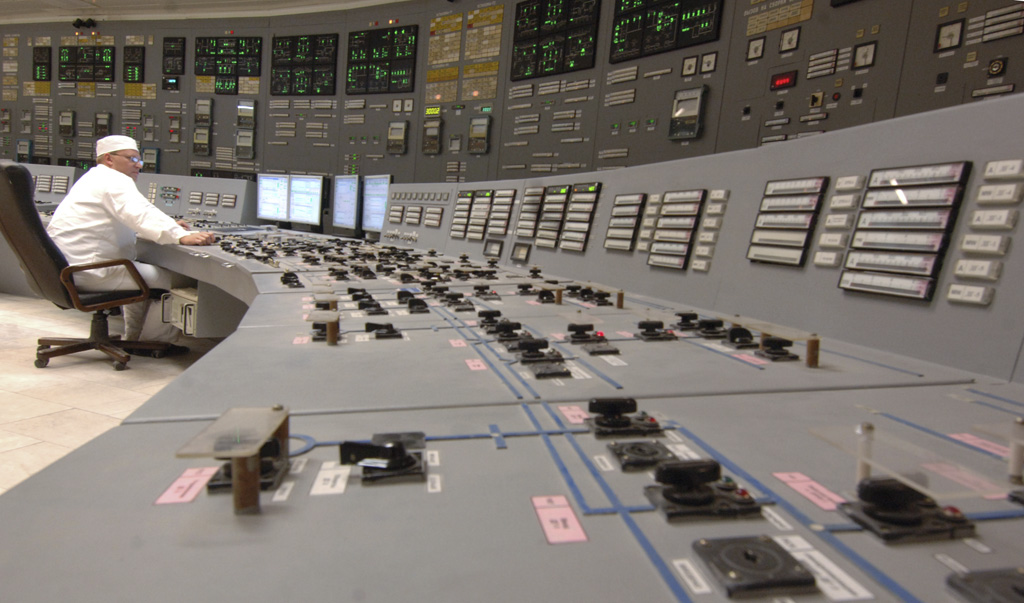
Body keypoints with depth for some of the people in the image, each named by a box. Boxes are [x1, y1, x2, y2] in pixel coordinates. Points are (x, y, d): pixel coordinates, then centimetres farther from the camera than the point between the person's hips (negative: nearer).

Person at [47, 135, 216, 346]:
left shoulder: (96, 179, 23)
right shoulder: (115, 181, -11)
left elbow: (127, 219, 34)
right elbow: (142, 215, -30)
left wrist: (167, 225, 26)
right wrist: (182, 237, -42)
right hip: (89, 271, -11)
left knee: (141, 270, 28)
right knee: (167, 278, -12)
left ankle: (134, 338, 30)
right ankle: (154, 343, 3)